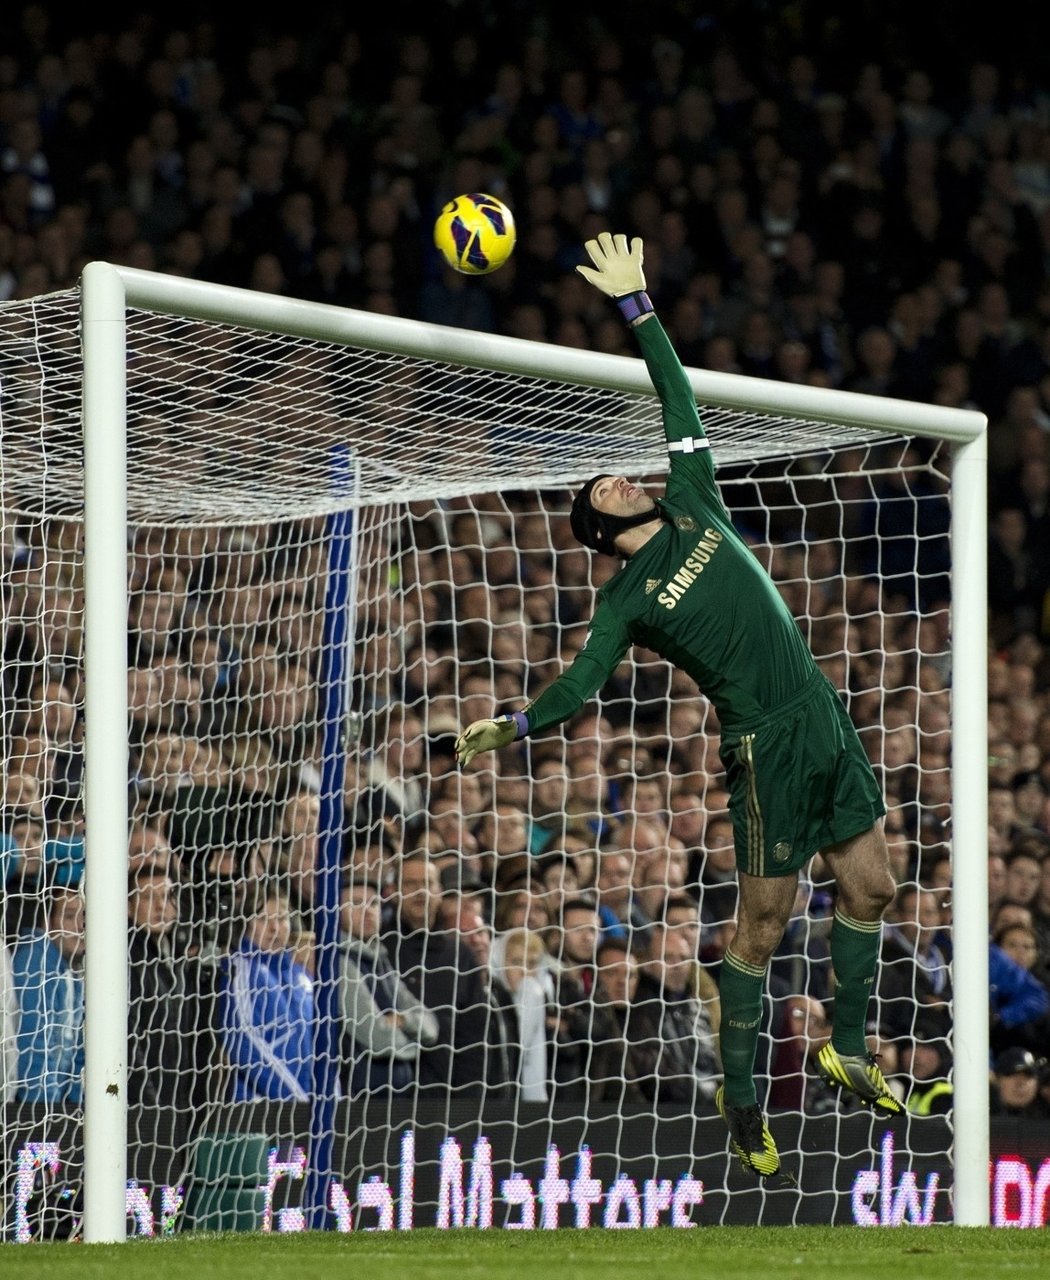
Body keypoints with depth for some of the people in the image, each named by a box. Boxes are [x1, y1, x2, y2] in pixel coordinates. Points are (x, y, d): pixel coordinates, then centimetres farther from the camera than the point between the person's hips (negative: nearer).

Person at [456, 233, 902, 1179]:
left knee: (870, 886, 9)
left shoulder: (692, 506, 11)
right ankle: (740, 1096, 7)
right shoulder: (626, 601, -2)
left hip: (826, 722, 6)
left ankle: (850, 1051, 26)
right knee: (765, 923, -3)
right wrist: (511, 727, -13)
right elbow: (582, 682, -4)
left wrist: (638, 306, 10)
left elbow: (679, 398, 12)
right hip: (768, 747, -6)